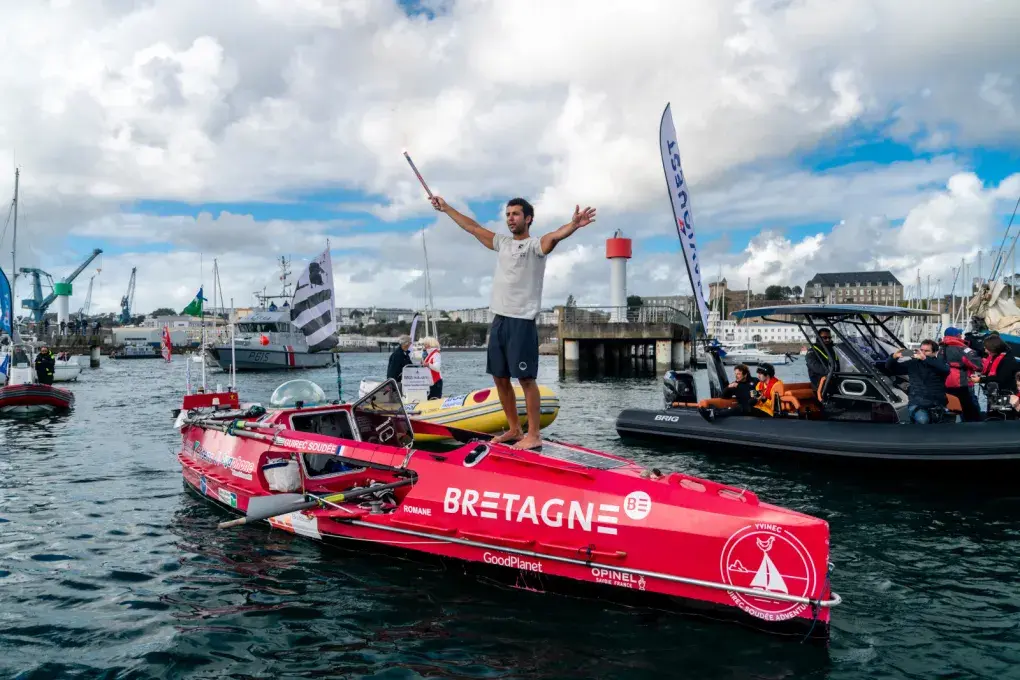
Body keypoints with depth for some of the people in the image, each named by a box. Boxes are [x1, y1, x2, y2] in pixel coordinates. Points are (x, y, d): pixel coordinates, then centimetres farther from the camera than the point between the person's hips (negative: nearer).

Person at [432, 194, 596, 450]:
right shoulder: (502, 242, 15)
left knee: (526, 379, -6)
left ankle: (534, 435, 2)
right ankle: (514, 429, 25)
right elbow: (471, 226, 24)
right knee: (500, 378, 12)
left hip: (522, 322, -8)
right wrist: (446, 208, 30)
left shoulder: (535, 245, -6)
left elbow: (555, 236, -27)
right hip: (498, 320, 8)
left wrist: (573, 225, -48)